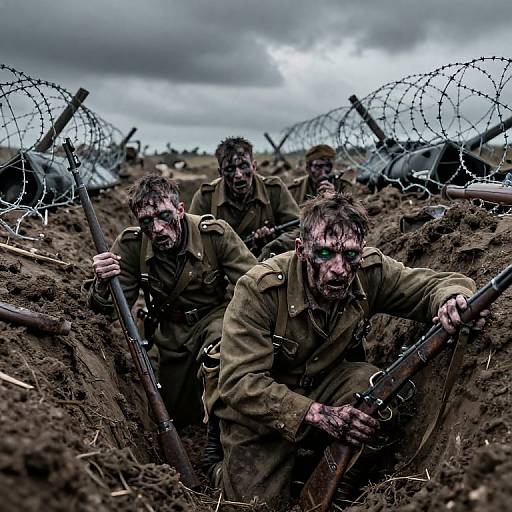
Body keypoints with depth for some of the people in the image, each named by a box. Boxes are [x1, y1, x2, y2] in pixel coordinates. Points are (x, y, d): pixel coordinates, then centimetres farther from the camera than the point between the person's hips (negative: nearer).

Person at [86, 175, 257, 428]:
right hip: (175, 334, 4)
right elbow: (109, 307, -11)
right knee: (177, 415, 11)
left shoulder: (215, 234, -23)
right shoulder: (131, 245, -15)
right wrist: (102, 283, -36)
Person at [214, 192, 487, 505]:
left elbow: (437, 283, -9)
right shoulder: (260, 289, -27)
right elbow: (239, 382, -30)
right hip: (261, 408, -3)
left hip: (326, 383, 4)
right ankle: (229, 469, 21)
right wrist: (318, 415, -40)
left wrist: (452, 298, -36)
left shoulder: (370, 272, -15)